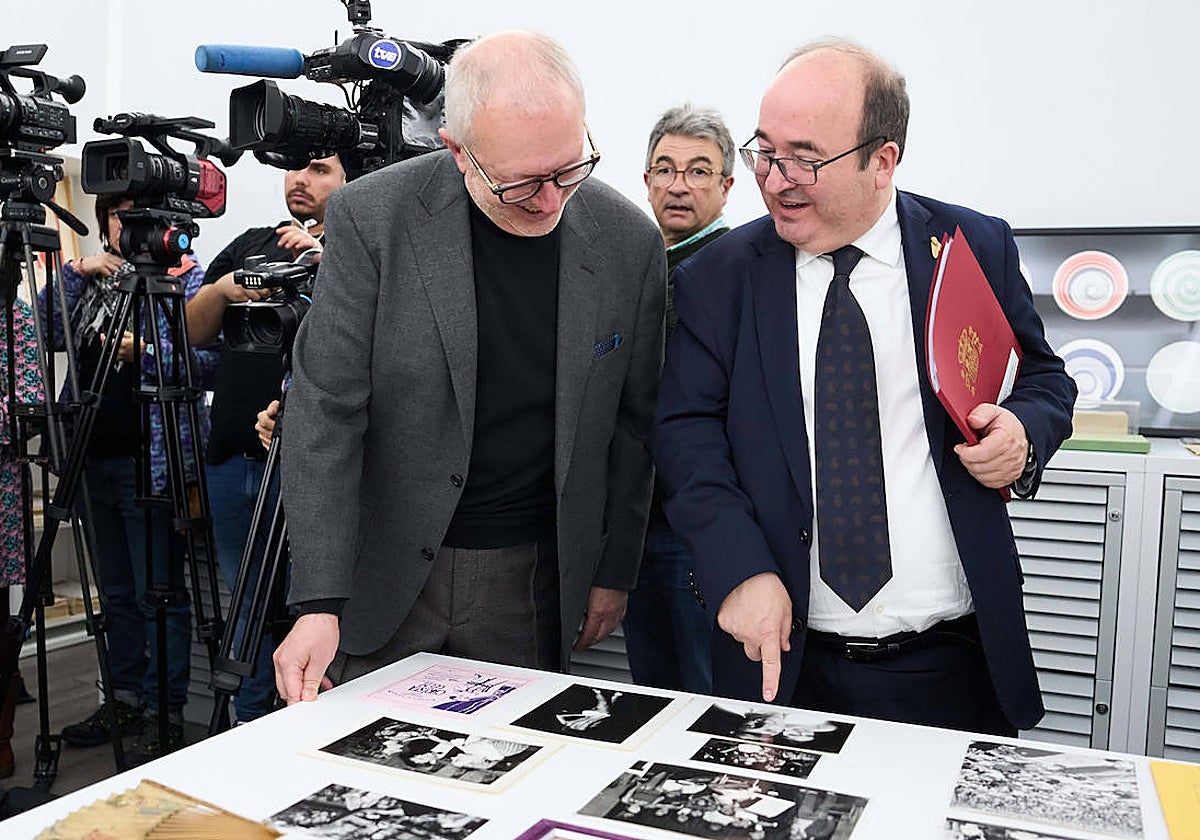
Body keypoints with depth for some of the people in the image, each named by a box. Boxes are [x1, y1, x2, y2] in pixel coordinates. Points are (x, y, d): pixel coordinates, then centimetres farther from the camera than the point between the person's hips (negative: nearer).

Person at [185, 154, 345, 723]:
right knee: (248, 603, 16)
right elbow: (193, 332, 13)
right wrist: (223, 289, -6)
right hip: (231, 458, 6)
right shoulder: (249, 245, 17)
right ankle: (248, 729, 31)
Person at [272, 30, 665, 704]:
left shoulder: (630, 241, -6)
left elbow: (633, 425, 4)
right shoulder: (372, 218, -12)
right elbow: (325, 409, -12)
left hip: (535, 579, 1)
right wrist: (319, 602, -17)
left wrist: (614, 573, 8)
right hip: (385, 571, -1)